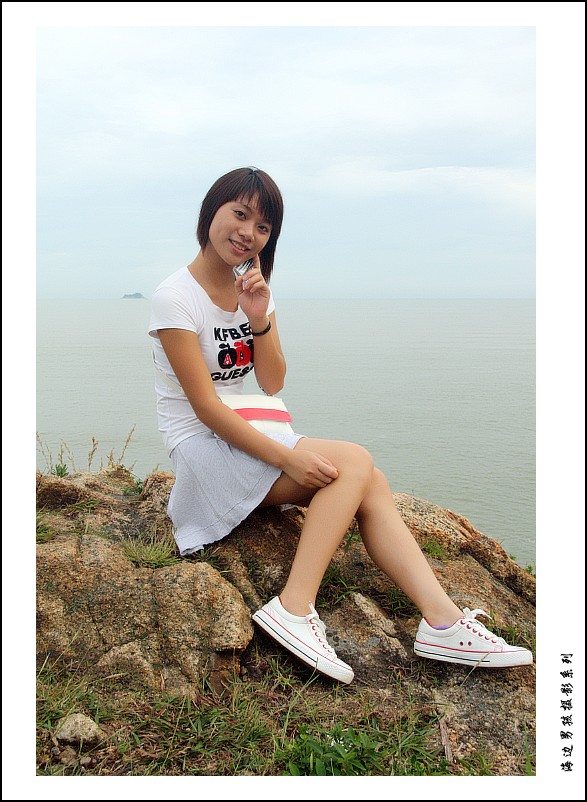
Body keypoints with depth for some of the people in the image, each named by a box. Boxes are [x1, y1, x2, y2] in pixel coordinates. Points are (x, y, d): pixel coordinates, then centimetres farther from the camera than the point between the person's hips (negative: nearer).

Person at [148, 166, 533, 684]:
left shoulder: (255, 290, 10)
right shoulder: (176, 297, -12)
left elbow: (272, 386, 4)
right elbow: (205, 406, -18)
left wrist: (260, 320, -12)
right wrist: (285, 457, -24)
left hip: (252, 434, 7)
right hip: (204, 448, -7)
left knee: (371, 484, -14)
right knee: (353, 463, -23)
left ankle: (443, 620, -15)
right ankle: (296, 608, -25)